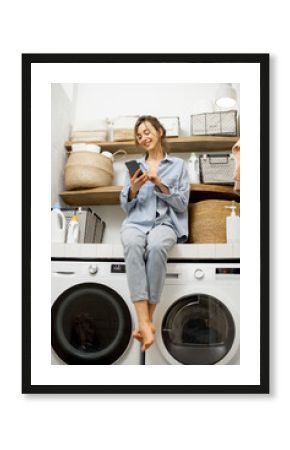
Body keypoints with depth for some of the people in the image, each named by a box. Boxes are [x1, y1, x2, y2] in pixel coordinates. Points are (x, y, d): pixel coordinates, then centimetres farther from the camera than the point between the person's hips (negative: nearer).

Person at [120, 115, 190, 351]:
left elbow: (182, 204, 4)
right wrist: (134, 188, -5)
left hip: (165, 222, -2)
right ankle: (146, 323, -40)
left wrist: (160, 184, -9)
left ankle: (146, 320, -29)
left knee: (156, 246, -39)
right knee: (132, 245, -37)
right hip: (135, 222, 2)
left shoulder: (178, 165, 14)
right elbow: (126, 207, 16)